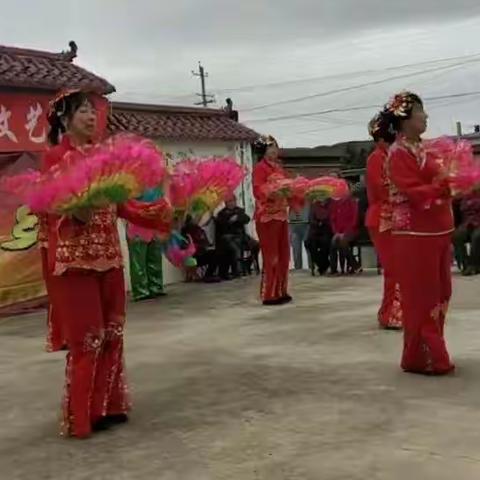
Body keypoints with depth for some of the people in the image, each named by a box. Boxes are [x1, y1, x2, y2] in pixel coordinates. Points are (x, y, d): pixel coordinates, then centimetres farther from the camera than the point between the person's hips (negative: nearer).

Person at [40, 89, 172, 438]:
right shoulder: (56, 157, -5)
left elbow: (120, 204, 12)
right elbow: (49, 208, -12)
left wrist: (163, 213, 6)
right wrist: (75, 213, -31)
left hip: (108, 255, 7)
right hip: (74, 257, -7)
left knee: (112, 333, 10)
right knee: (86, 336, -3)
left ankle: (108, 406, 22)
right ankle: (83, 416, 9)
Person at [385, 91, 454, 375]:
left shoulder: (423, 149, 15)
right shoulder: (399, 154, -12)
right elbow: (414, 194, -19)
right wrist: (446, 185, -24)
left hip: (437, 232, 9)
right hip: (416, 235, -9)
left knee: (438, 295, 13)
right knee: (422, 298, -3)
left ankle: (432, 353, 24)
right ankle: (422, 359, 6)